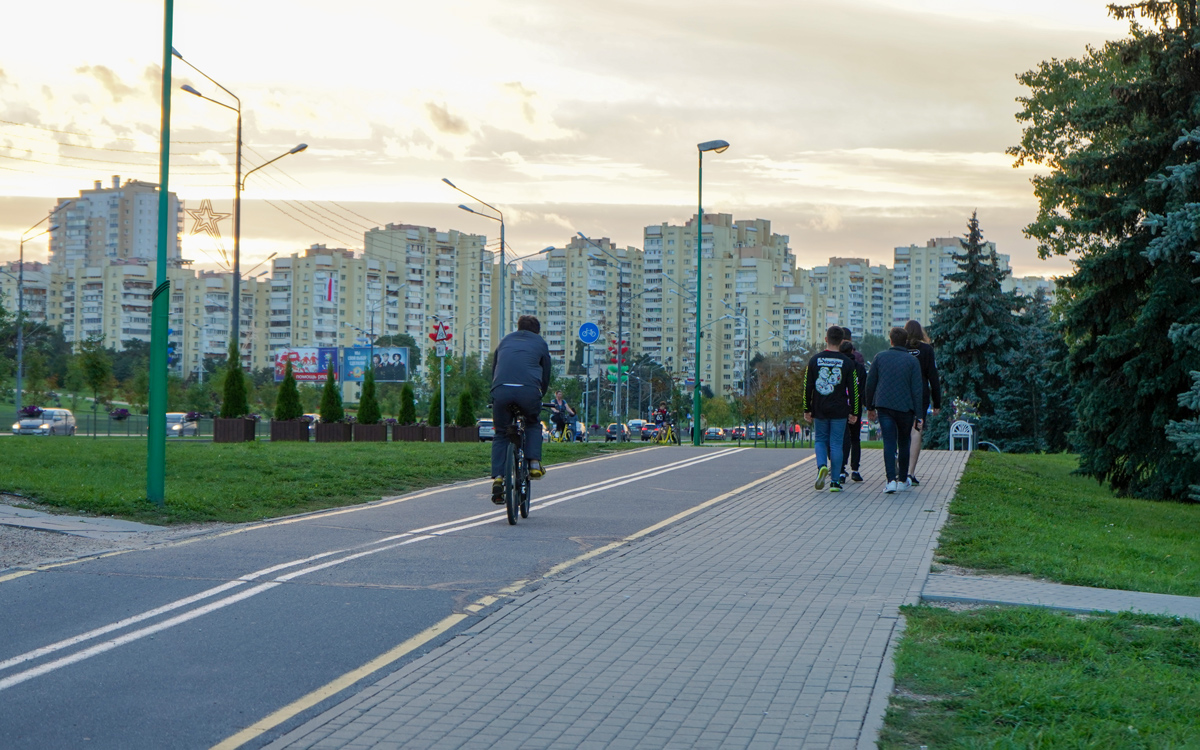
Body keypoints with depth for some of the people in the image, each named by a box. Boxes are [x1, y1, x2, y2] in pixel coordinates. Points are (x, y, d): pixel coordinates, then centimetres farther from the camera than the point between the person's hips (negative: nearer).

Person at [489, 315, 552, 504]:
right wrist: (539, 397, 40)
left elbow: (493, 370, 34)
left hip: (501, 390, 1)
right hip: (529, 390, -1)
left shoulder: (505, 341, 31)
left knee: (500, 434, 16)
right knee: (533, 424, 27)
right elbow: (546, 376, 26)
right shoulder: (540, 343, 24)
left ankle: (497, 476, 0)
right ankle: (534, 463, 9)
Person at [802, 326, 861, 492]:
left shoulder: (815, 360, 0)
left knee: (820, 440, 16)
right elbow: (854, 389, 0)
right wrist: (854, 413, 7)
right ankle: (835, 481, 3)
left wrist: (807, 410, 8)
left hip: (819, 410, 1)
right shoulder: (847, 362, -2)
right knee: (836, 444, 4)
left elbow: (807, 387, 1)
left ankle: (821, 466, -12)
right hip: (839, 411, -1)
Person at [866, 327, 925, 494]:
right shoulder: (912, 361, -1)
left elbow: (870, 383, 6)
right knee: (903, 443, 13)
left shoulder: (880, 357, 4)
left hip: (883, 406, 1)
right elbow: (916, 390, -5)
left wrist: (870, 407, 16)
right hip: (905, 408, -1)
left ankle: (891, 480, -15)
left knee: (889, 443, -1)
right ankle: (902, 481, 20)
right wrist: (919, 416, -3)